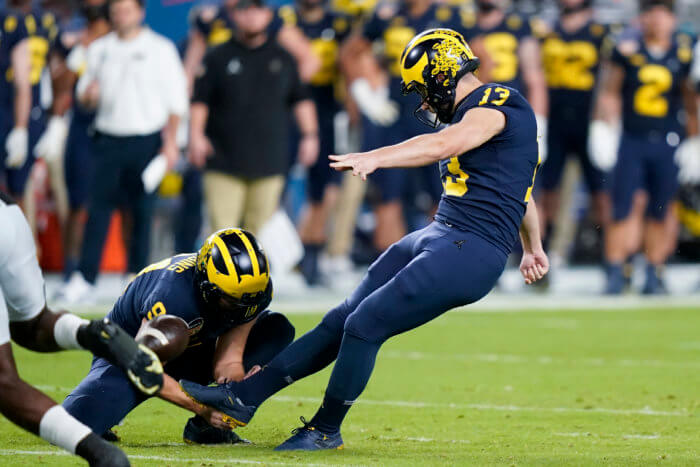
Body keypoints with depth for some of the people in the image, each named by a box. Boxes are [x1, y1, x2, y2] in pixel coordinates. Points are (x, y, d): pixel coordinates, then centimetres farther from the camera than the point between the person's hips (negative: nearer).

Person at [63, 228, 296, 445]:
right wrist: (202, 408, -35)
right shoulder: (175, 294, -39)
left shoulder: (258, 289, -21)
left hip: (191, 352, 6)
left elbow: (227, 361, -15)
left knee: (278, 329, -13)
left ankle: (205, 427, -10)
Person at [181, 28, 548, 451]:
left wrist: (373, 158, -42)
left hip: (470, 255, -10)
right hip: (439, 239, 10)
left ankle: (327, 429, 9)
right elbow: (517, 187, 31)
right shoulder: (479, 111, 20)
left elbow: (441, 146, -30)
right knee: (343, 320, 8)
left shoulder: (495, 104, -12)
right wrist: (534, 247, 43)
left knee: (365, 325, -9)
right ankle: (244, 396, 11)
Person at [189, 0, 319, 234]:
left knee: (260, 226, 3)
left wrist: (310, 135, 8)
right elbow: (200, 100, 4)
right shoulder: (219, 57, 5)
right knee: (222, 225, -9)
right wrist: (196, 134, -8)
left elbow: (301, 99, 17)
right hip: (224, 161, -2)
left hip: (269, 160, 2)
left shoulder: (282, 58, 12)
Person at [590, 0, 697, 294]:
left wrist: (693, 141, 14)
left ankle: (653, 273, 17)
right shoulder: (627, 50, -3)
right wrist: (603, 129, 1)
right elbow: (609, 93, 8)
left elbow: (691, 102, 13)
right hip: (631, 140, -1)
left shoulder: (684, 53, 2)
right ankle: (615, 274, 5)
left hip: (667, 143, 1)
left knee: (660, 212, 6)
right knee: (623, 209, -3)